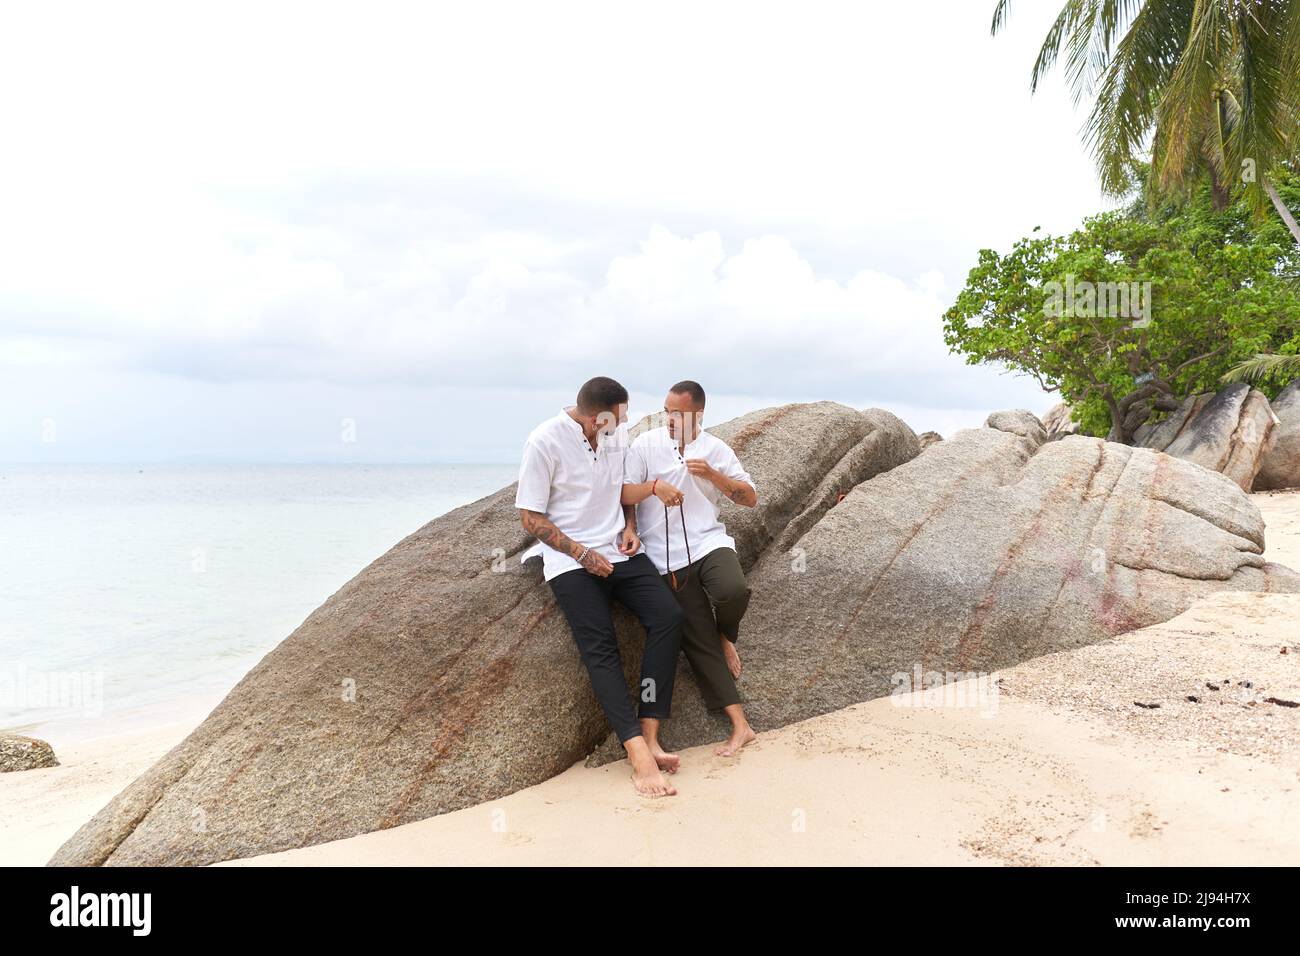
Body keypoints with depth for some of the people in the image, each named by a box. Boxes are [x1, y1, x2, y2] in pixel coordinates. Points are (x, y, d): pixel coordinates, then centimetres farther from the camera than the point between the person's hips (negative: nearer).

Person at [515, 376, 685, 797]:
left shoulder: (618, 432, 5)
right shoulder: (545, 441, -11)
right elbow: (531, 517, -7)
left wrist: (630, 527, 4)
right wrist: (581, 553, -14)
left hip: (619, 552, 5)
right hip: (570, 560, -5)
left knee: (668, 616, -17)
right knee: (600, 647, -20)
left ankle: (648, 735, -15)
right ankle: (639, 753, -23)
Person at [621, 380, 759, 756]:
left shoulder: (716, 449, 7)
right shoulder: (646, 444, 3)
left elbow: (750, 498, 5)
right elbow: (623, 494, -4)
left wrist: (713, 475, -9)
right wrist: (654, 486, -23)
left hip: (709, 542, 0)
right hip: (668, 559, 0)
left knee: (733, 592, -33)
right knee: (699, 642, -3)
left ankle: (727, 636, 3)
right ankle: (740, 725, 3)